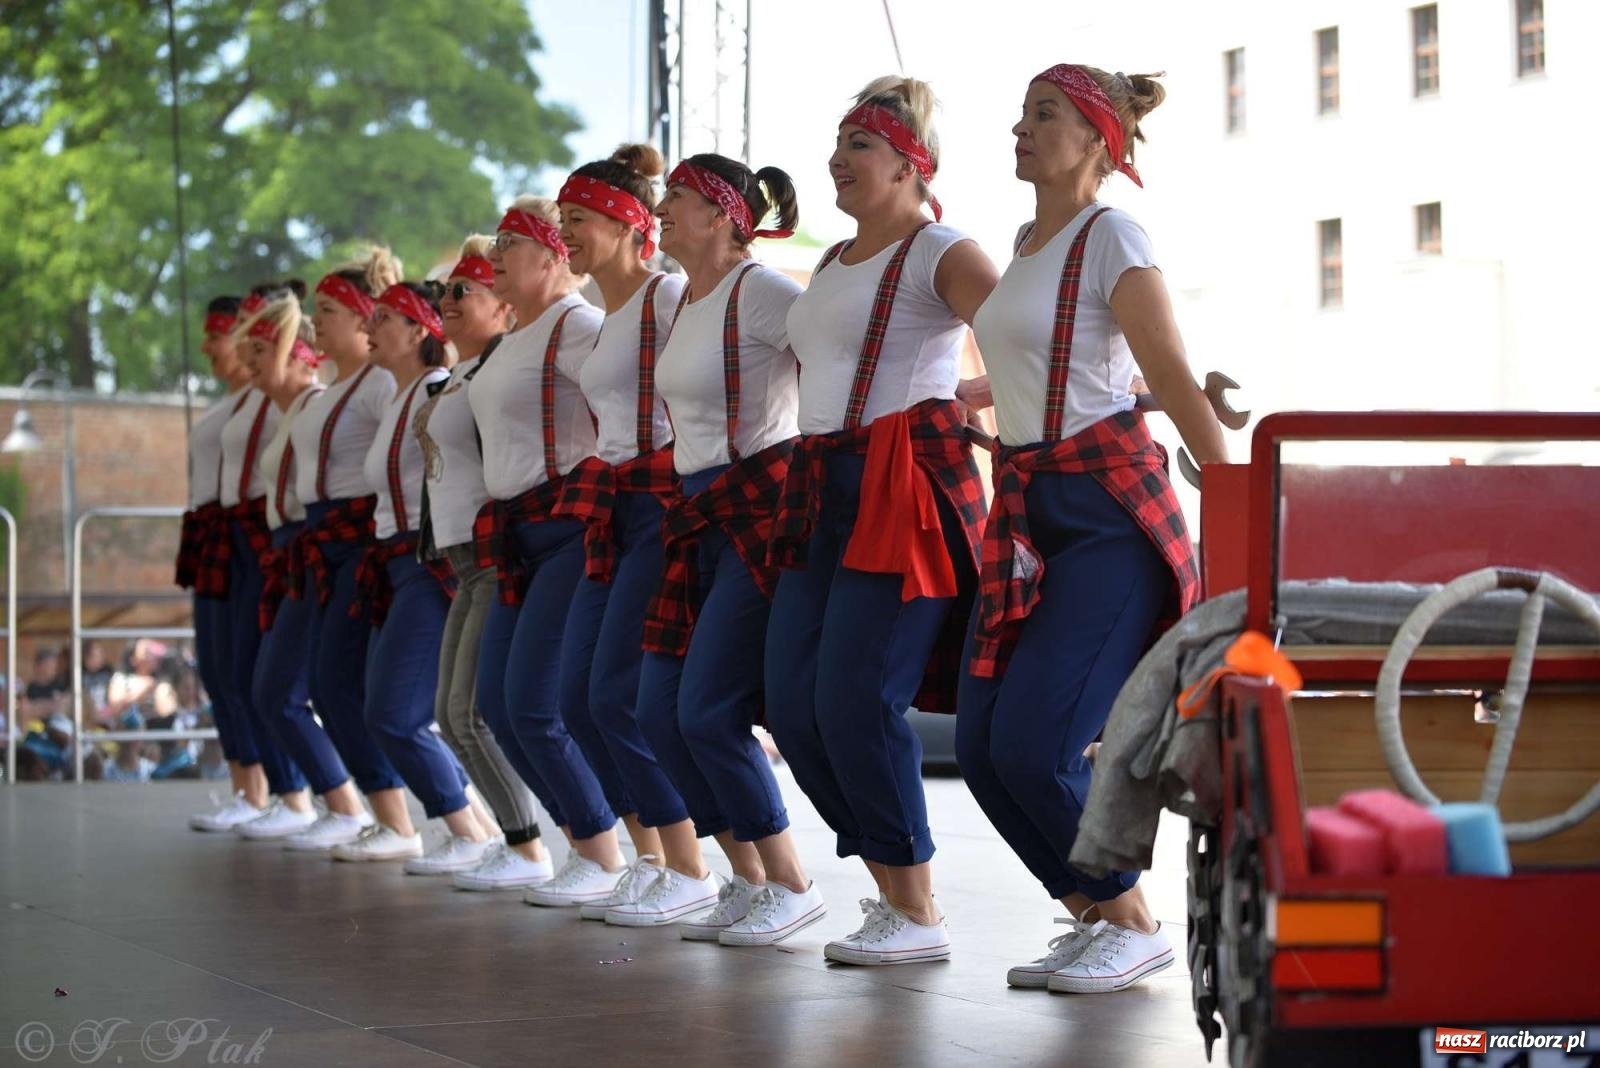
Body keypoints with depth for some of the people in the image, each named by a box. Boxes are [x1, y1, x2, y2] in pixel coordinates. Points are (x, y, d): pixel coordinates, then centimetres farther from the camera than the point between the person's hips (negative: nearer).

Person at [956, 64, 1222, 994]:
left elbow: (1177, 383, -13)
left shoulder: (1112, 237, -9)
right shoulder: (1027, 241, 15)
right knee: (983, 747, 2)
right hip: (1026, 511, 8)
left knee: (1035, 743, -14)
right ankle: (1094, 918, 18)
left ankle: (1135, 926, 5)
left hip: (1109, 510, -8)